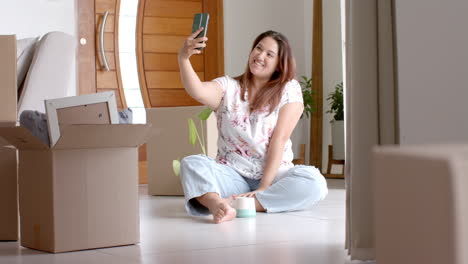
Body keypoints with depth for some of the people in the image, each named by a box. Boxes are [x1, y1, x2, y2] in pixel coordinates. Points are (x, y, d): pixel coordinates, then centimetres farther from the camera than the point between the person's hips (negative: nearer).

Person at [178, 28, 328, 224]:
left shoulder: (289, 90, 3)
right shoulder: (228, 87, 6)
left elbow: (279, 139, -7)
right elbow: (197, 91, -17)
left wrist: (264, 187, -16)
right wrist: (183, 58, -36)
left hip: (273, 175, -1)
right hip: (231, 175, 1)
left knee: (314, 181, -30)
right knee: (191, 163, -25)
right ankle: (218, 203, -53)